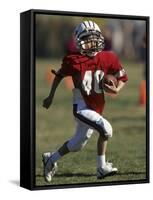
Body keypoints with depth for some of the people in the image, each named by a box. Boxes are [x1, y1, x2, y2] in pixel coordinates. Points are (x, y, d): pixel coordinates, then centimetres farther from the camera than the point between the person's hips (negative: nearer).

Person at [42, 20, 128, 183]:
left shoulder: (108, 59, -5)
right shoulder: (73, 61, -12)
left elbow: (122, 77, 6)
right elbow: (59, 75, 6)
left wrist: (116, 89, -14)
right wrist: (50, 97, 12)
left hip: (97, 107, 5)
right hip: (82, 107, -5)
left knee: (77, 144, 18)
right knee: (105, 129, -24)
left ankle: (51, 159, 41)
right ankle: (102, 167, -9)